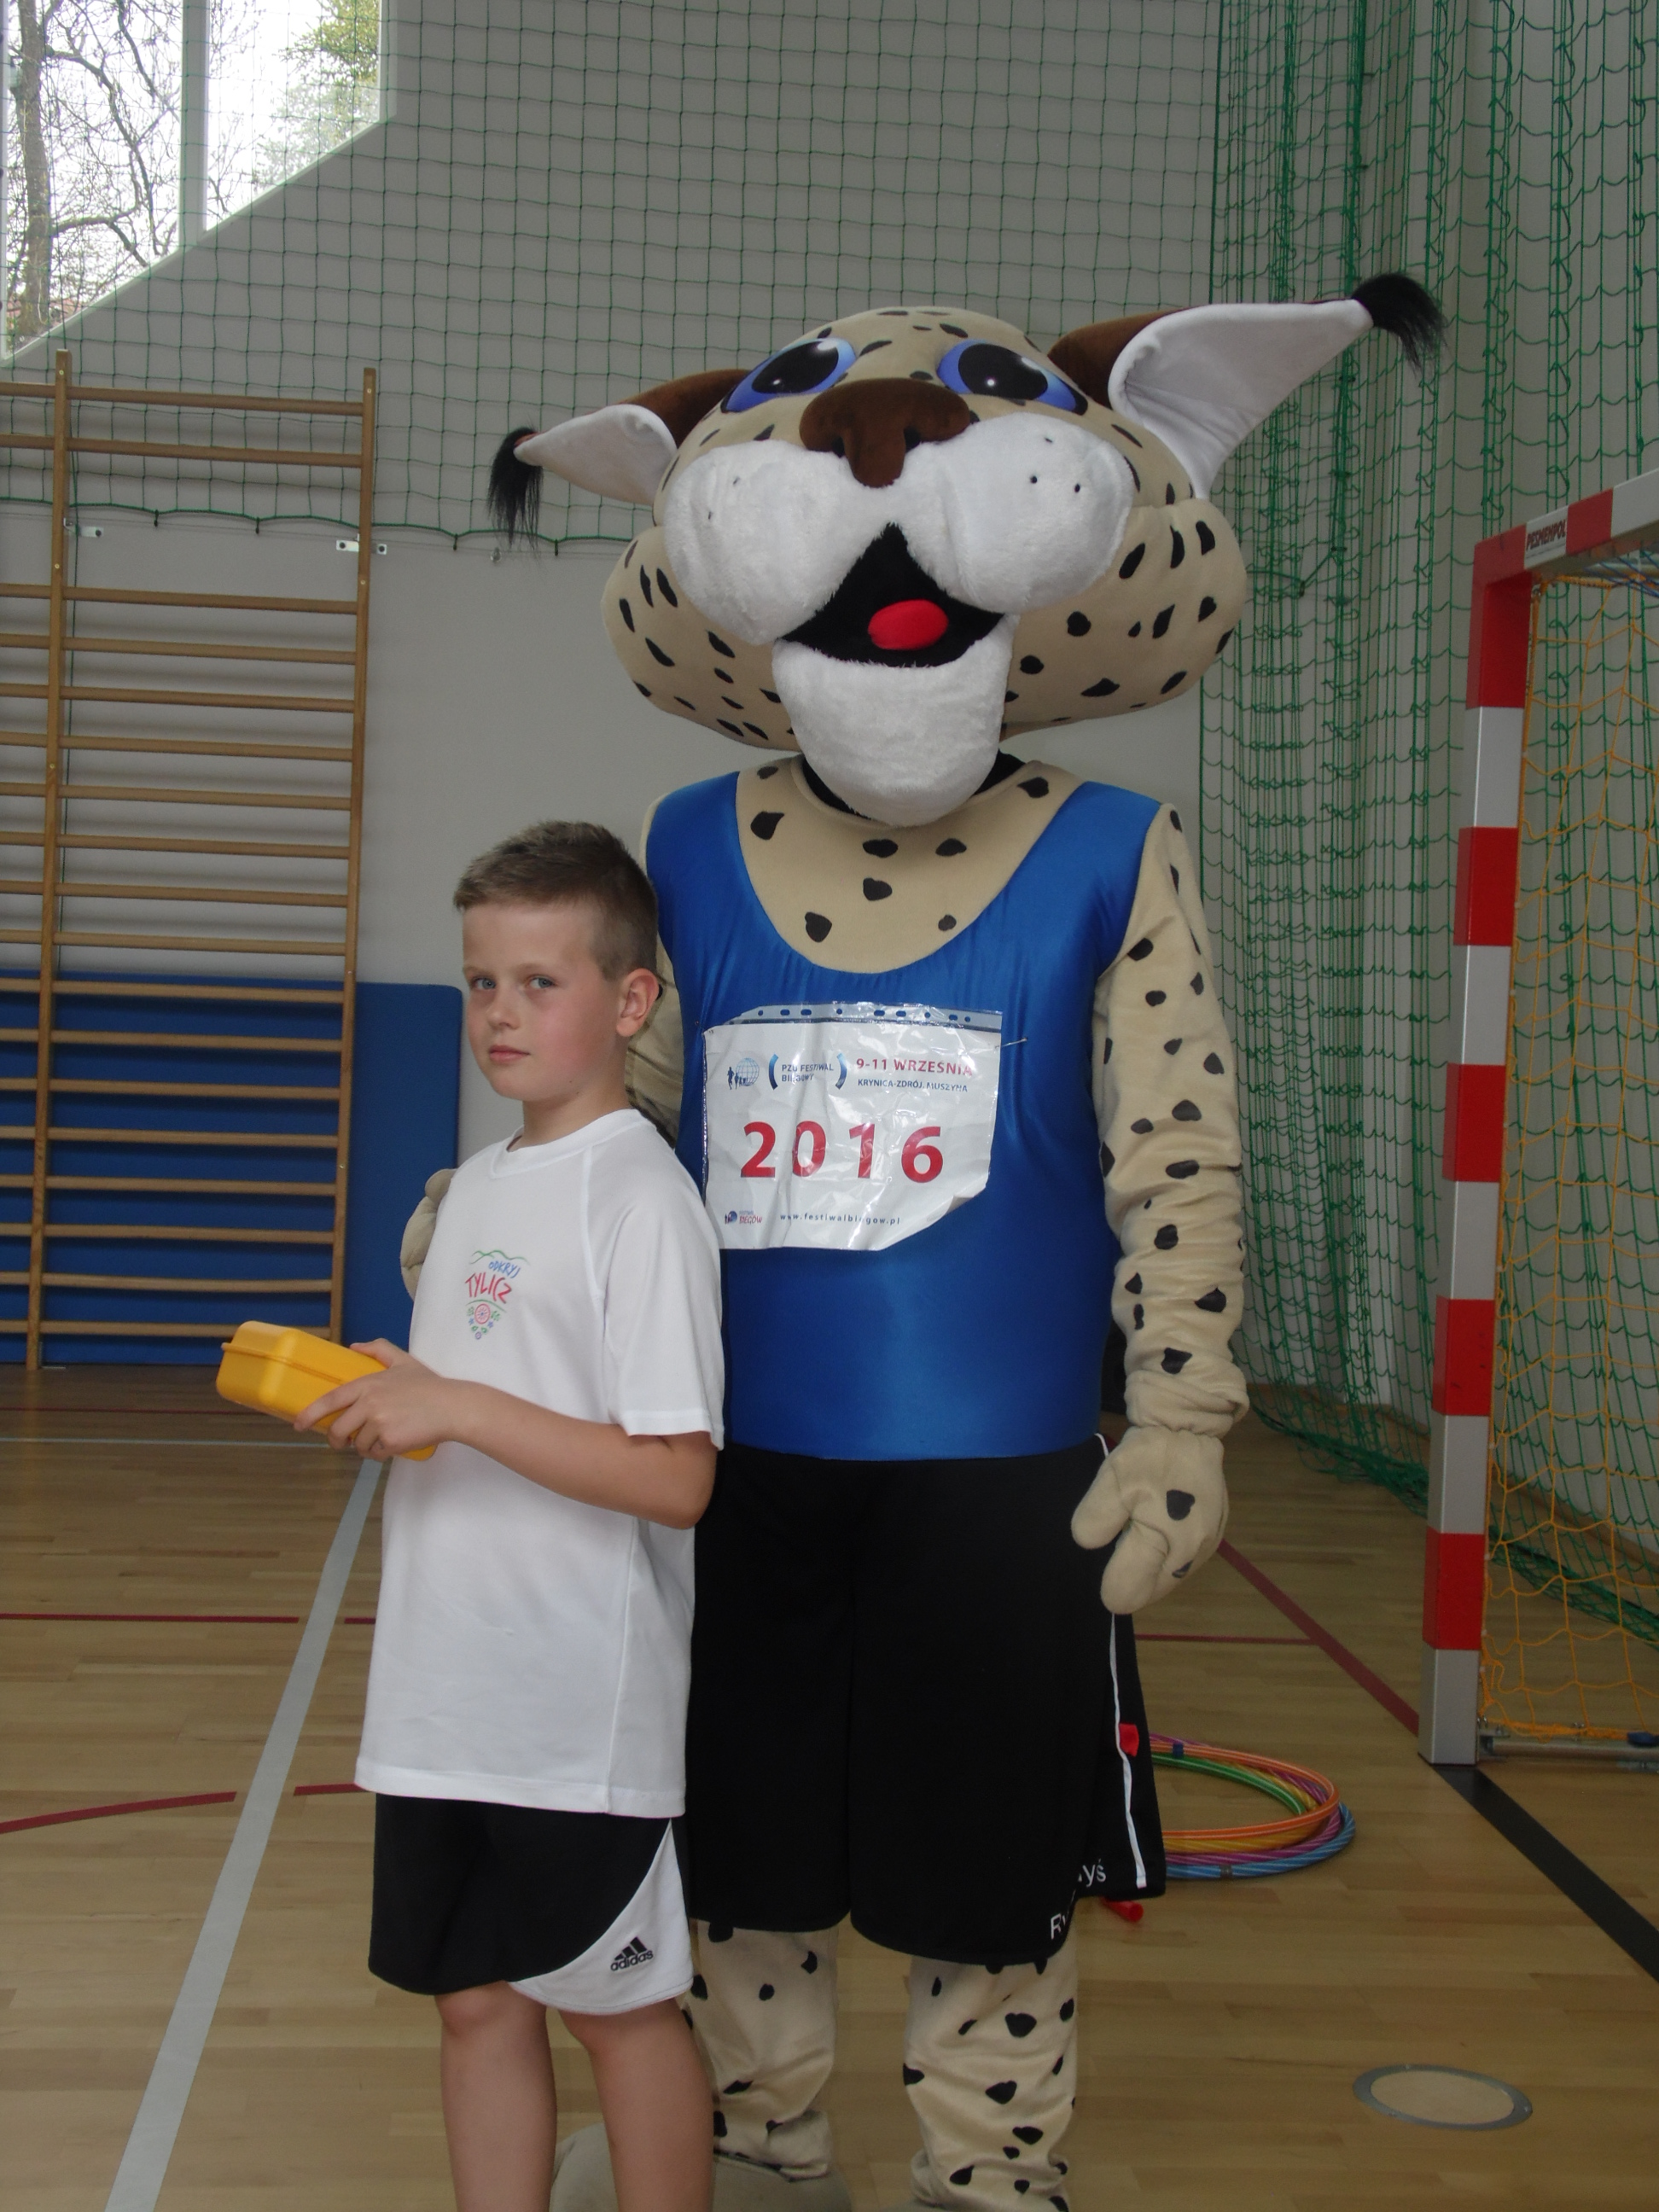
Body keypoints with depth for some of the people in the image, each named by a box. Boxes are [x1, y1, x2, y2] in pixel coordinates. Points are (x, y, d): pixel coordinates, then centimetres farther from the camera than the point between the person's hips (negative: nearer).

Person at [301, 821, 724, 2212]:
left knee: (621, 2004, 7)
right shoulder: (480, 1184, 12)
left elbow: (673, 1478, -21)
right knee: (479, 1996, 15)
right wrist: (372, 1398, 5)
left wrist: (459, 1408, -22)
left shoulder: (639, 1199, -14)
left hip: (582, 1711, -8)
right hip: (450, 1696, 8)